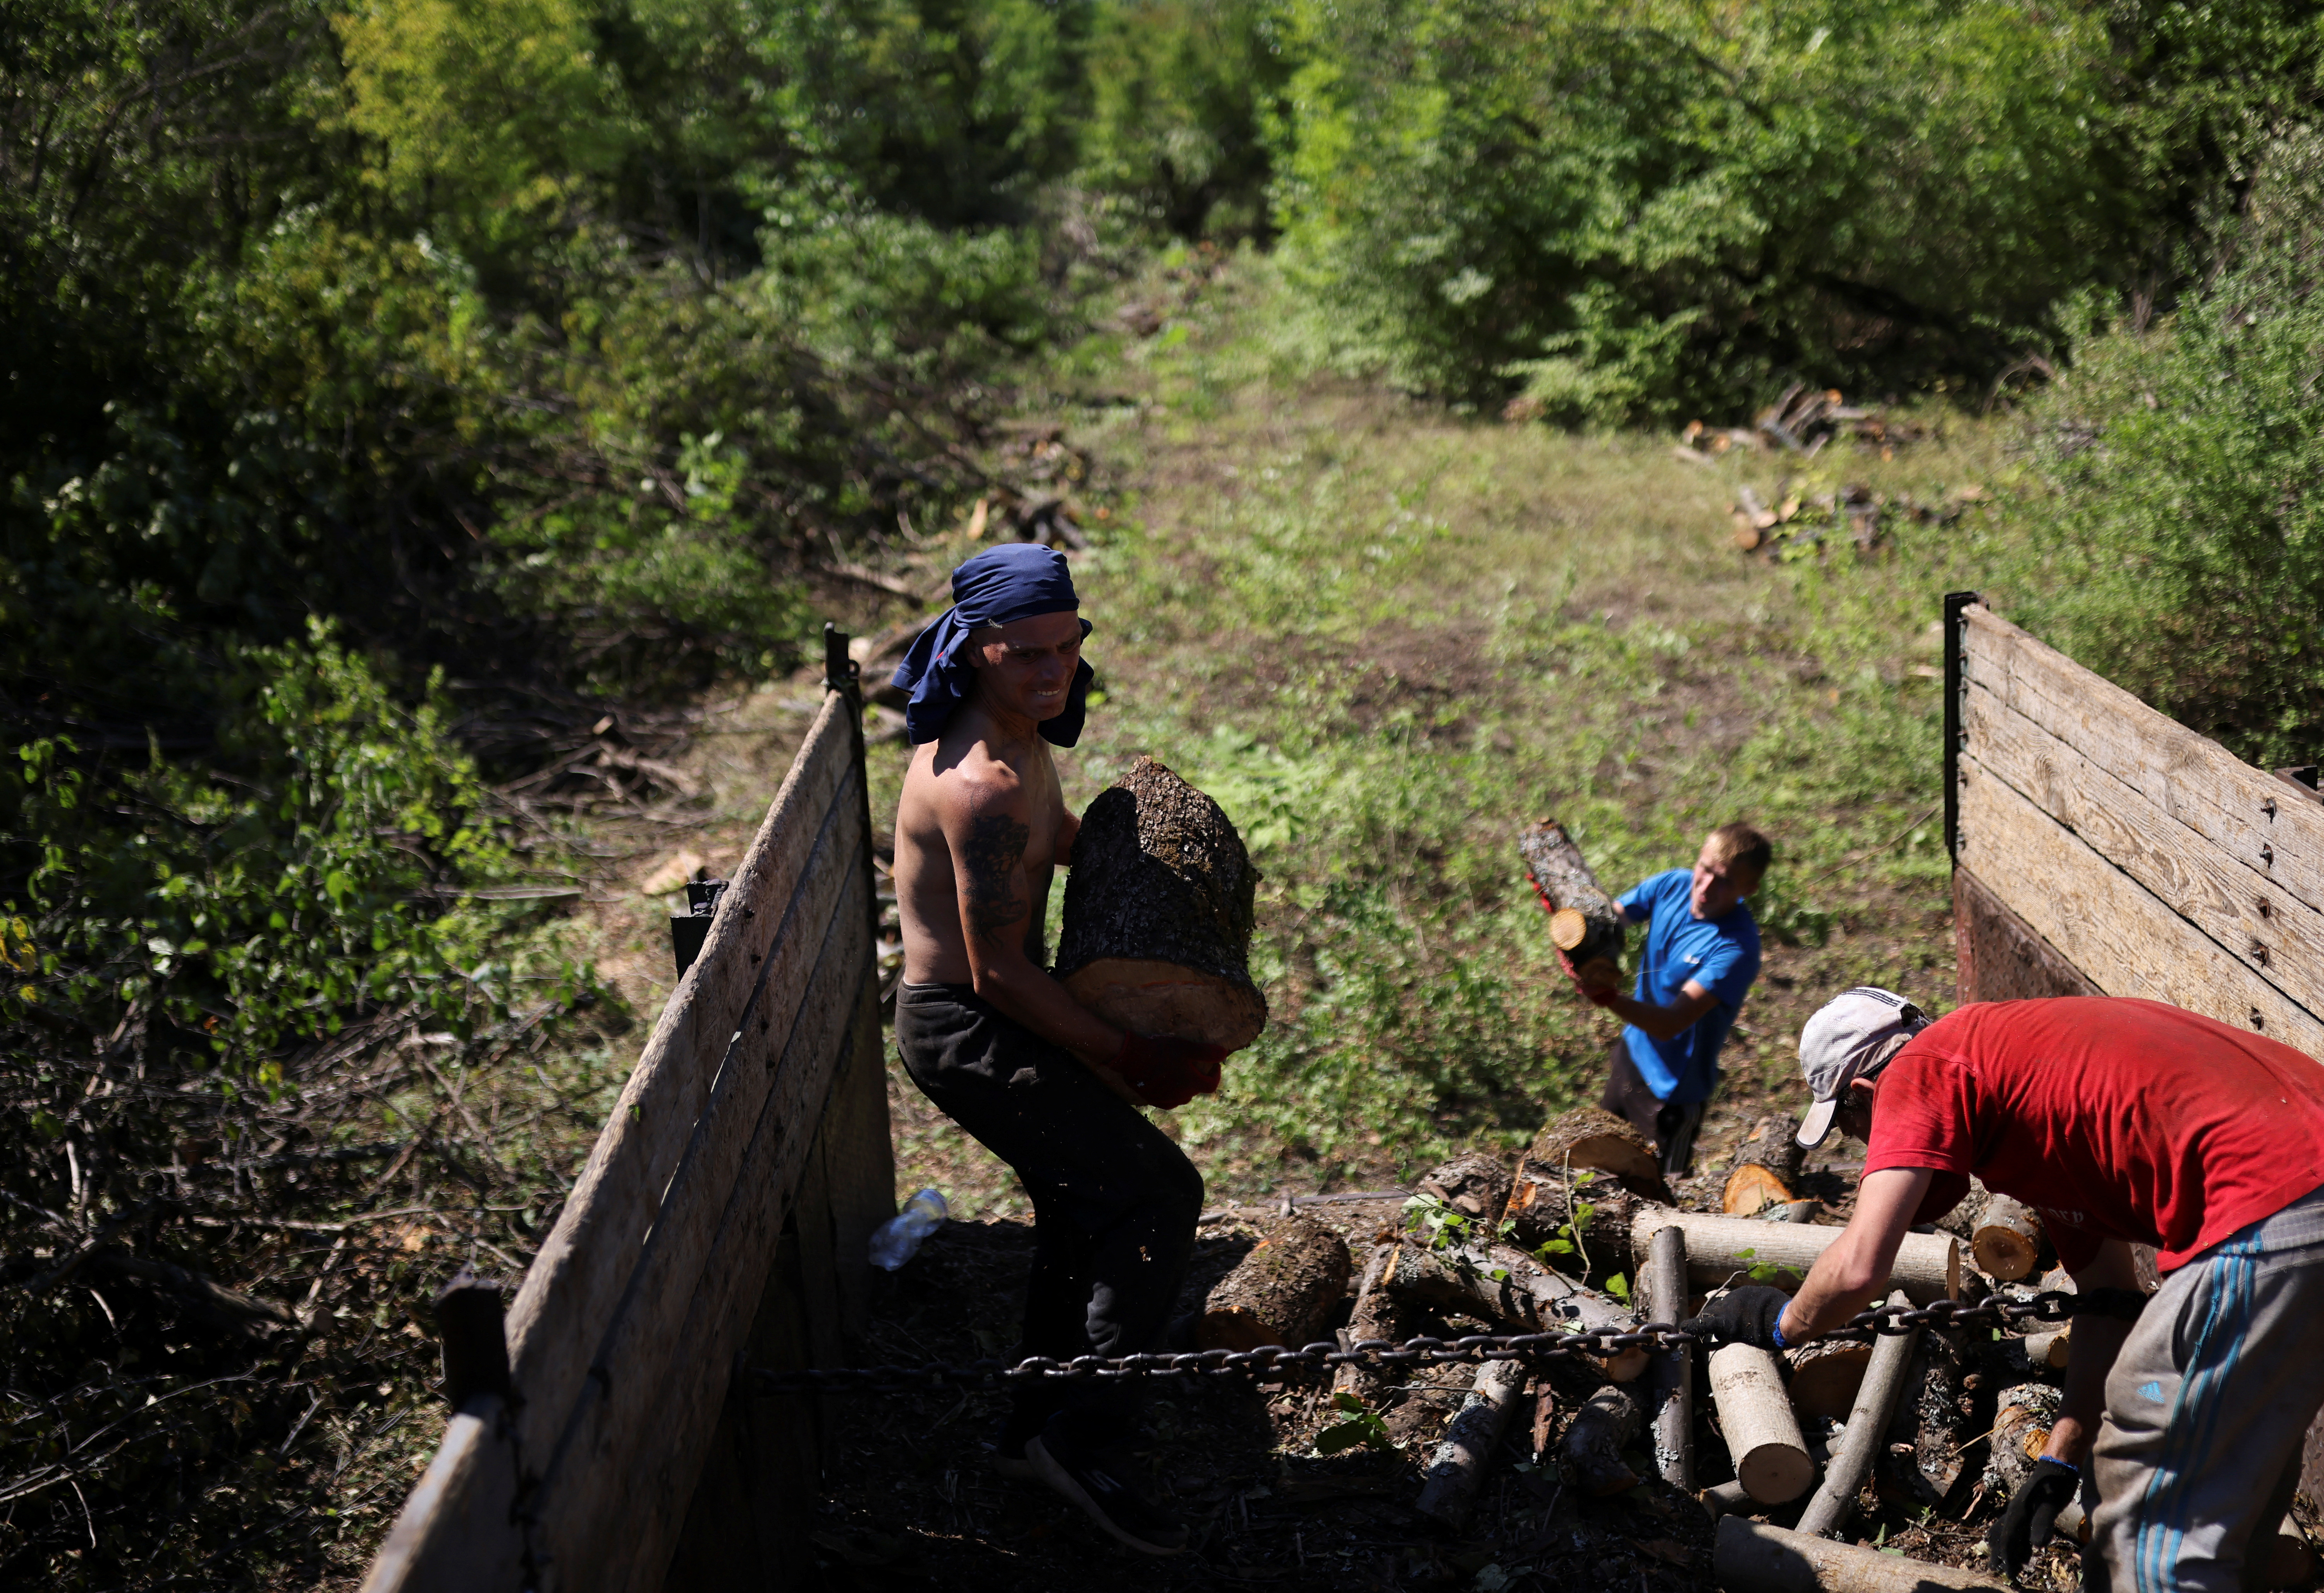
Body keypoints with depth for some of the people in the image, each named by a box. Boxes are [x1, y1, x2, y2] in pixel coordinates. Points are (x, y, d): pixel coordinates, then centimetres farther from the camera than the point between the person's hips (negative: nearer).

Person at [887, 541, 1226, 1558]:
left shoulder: (1015, 734, 4)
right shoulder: (983, 786, -29)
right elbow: (999, 973, -26)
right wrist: (1128, 1064, -18)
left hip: (982, 1017, 10)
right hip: (964, 1031, -10)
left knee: (1083, 1206, 21)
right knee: (1158, 1190, -11)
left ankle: (1037, 1430, 34)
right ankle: (1083, 1437, -5)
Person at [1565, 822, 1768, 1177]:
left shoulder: (1737, 947, -32)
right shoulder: (1674, 885, -13)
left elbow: (1670, 1024, -36)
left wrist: (1605, 996, -52)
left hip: (1672, 1088, -7)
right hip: (1632, 1051, 7)